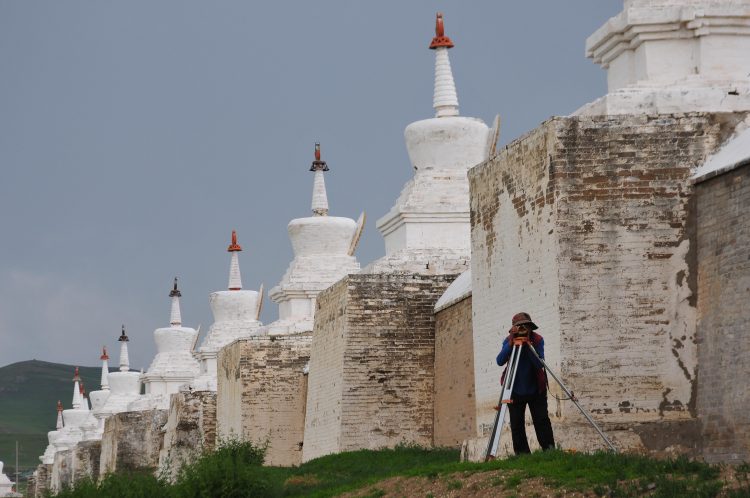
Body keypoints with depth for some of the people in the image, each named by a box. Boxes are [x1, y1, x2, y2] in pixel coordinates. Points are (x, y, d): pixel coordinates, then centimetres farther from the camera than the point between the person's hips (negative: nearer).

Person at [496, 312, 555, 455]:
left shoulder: (537, 339, -10)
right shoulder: (509, 340, -7)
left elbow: (540, 364, -19)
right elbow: (500, 361, -19)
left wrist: (529, 345, -29)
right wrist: (511, 343, -30)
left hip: (536, 390, -1)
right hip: (515, 391, 1)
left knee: (542, 421, -6)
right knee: (516, 425, 1)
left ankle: (549, 450, -2)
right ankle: (522, 454, 6)